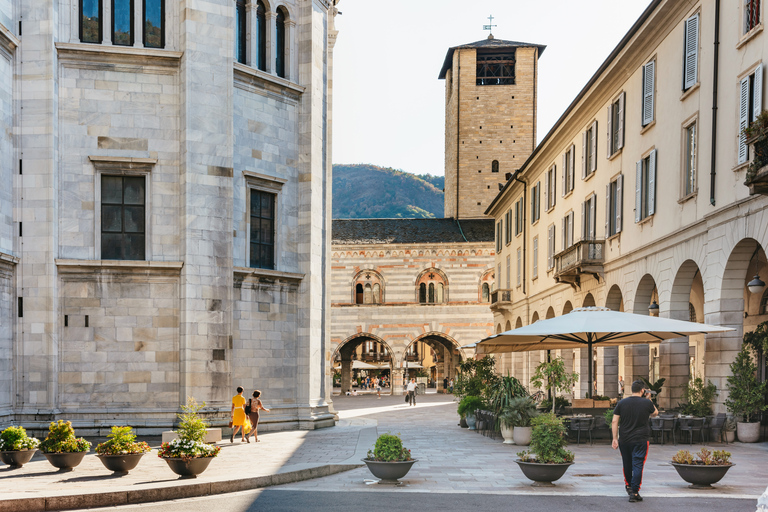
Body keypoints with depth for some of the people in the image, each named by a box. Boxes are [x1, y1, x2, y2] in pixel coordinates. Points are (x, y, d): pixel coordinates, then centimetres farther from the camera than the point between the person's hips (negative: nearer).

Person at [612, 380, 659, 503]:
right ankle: (634, 493, -6)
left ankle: (628, 485, 39)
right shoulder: (647, 403, -4)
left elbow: (615, 422, 0)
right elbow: (654, 413, 18)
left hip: (624, 440, 3)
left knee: (627, 464, 19)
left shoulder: (622, 403, 1)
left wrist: (615, 438, 4)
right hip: (641, 440, -3)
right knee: (638, 465, -2)